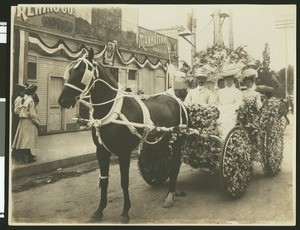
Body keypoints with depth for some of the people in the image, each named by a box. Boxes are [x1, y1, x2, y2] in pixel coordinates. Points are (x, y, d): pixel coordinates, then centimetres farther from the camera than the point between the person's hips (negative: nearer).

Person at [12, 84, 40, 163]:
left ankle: (28, 155, 25)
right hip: (29, 122, -9)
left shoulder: (25, 99, 9)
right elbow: (32, 114, -19)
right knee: (28, 139, -3)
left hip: (23, 121, 9)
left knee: (25, 139, 13)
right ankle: (27, 158, 0)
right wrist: (37, 122, -6)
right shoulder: (31, 101, -16)